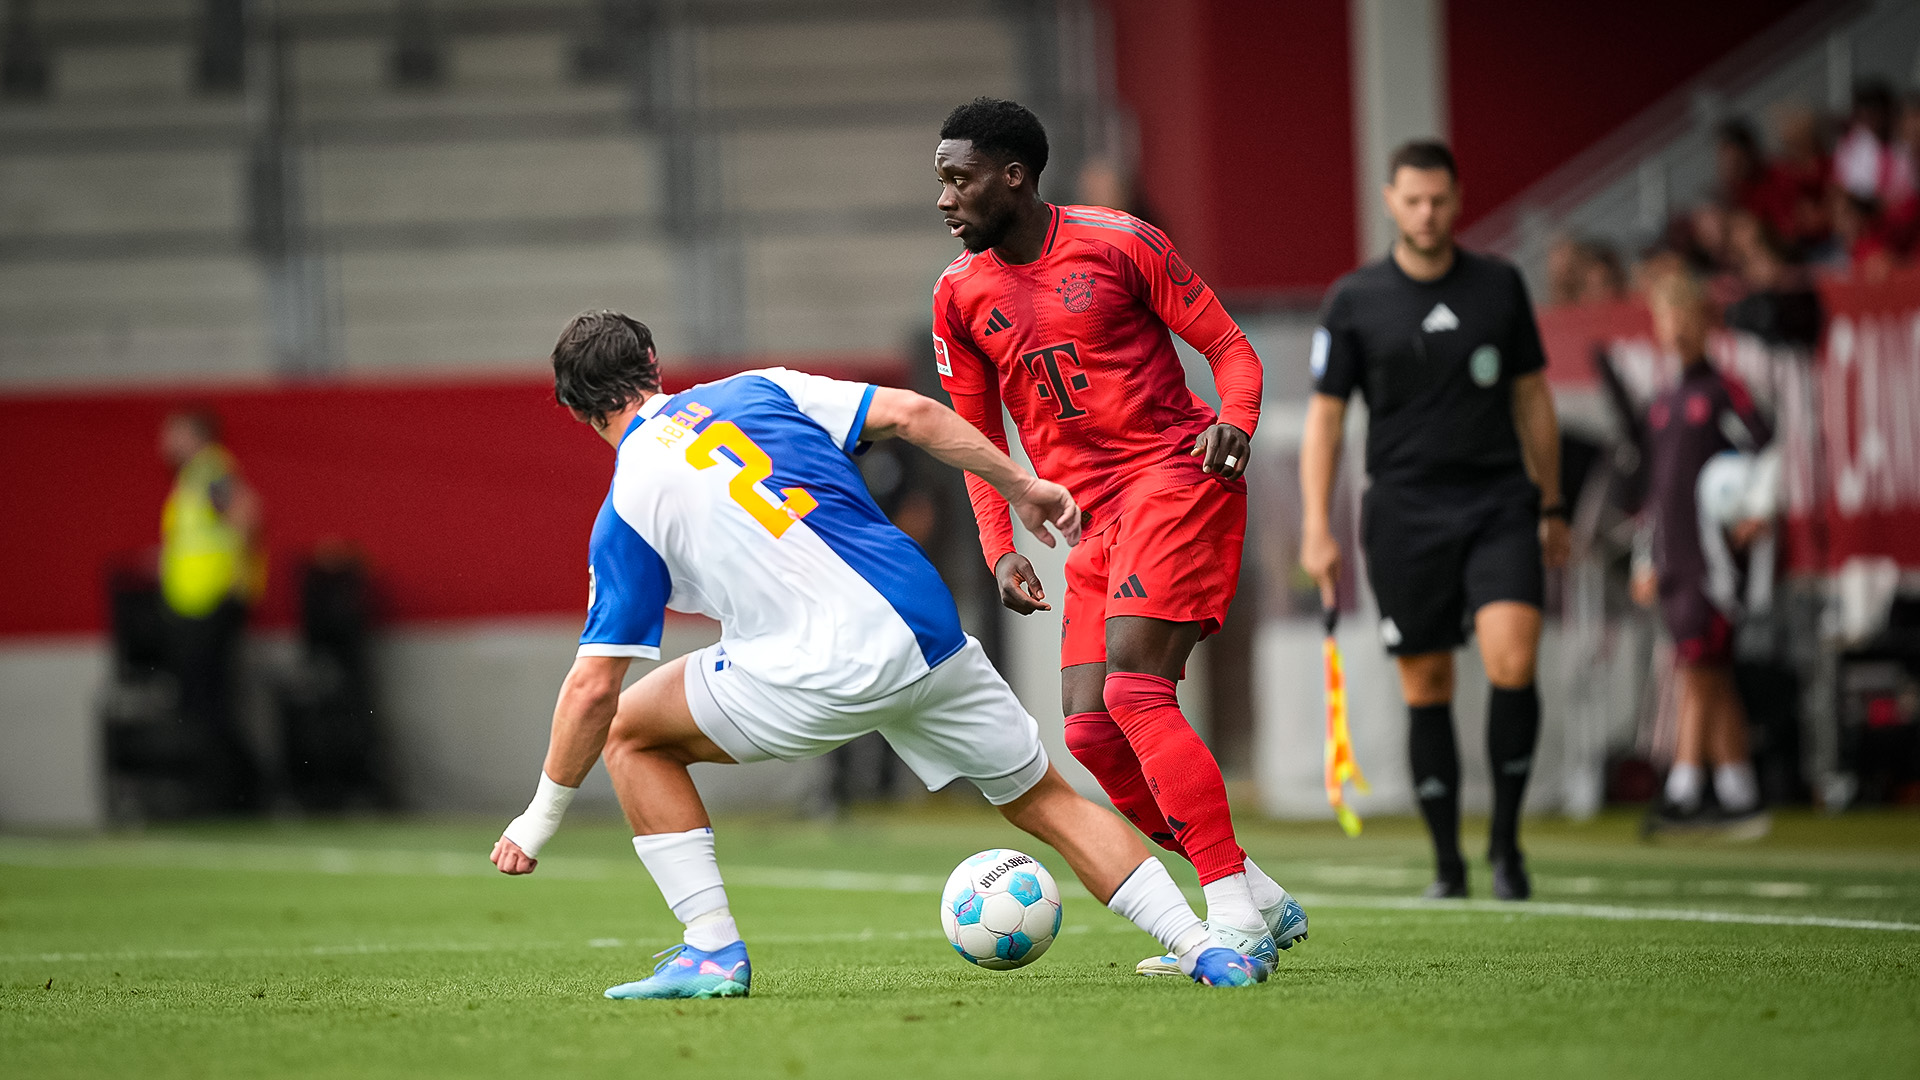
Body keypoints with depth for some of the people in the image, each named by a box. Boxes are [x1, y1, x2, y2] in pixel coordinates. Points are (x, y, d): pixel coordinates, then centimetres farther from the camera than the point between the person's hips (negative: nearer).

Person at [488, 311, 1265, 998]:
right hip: (926, 627, 4)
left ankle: (713, 949, 8)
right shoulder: (756, 391, 15)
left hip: (820, 676, -4)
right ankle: (1205, 950, 9)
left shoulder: (626, 510, 5)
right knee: (1046, 802, 21)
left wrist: (540, 821, 11)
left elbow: (592, 687, 1)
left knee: (630, 732, 16)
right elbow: (909, 413, 5)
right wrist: (1023, 487, 16)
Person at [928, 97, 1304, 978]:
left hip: (1177, 476, -6)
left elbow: (1229, 346, 0)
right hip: (1097, 521, 7)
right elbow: (977, 436, 17)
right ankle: (1265, 905, 5)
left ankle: (1234, 916, -22)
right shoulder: (960, 295, 9)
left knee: (1133, 689, -22)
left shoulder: (1118, 242, -5)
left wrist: (1234, 421, -21)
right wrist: (999, 549, 4)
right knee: (1090, 731, -4)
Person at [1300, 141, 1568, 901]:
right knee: (1427, 690, 2)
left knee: (1513, 662, -17)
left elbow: (1532, 399, 15)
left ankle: (1506, 840, -4)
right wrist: (1316, 528, -4)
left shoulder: (1499, 286, 7)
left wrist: (1551, 507, 15)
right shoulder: (1353, 301, 2)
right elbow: (1324, 415, 4)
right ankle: (1447, 862, 11)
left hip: (1499, 503, 0)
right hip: (1404, 514, 0)